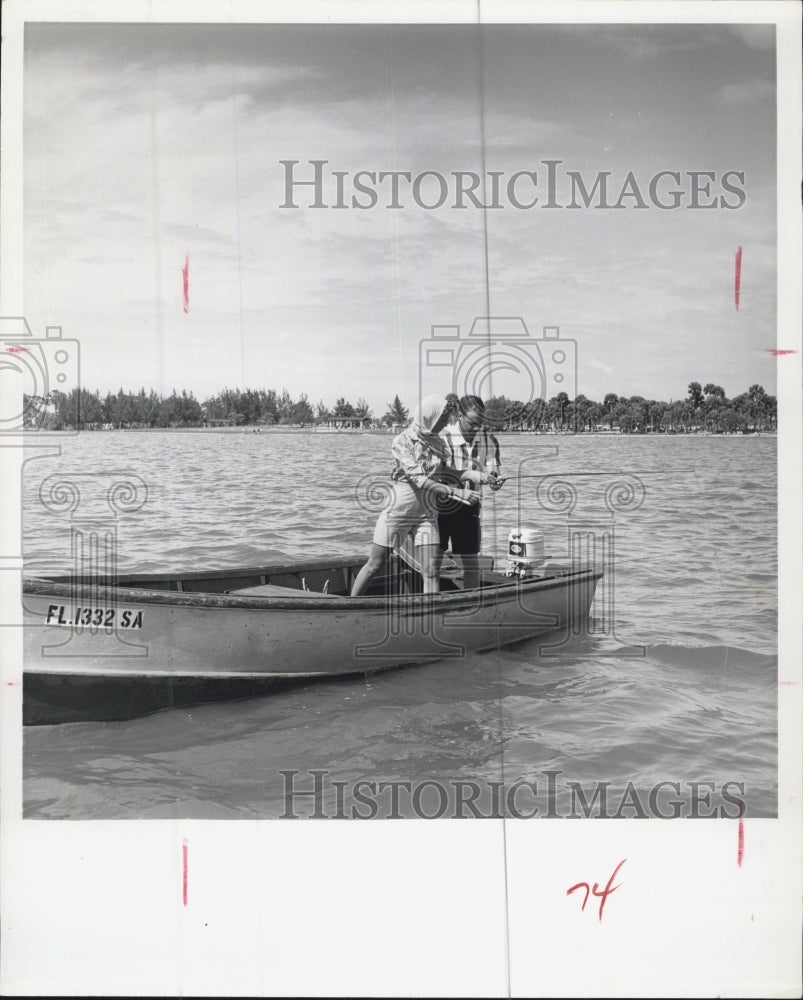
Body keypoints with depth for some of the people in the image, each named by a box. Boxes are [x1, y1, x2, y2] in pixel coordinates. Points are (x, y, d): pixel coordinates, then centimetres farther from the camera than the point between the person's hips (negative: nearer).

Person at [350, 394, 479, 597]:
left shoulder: (438, 444, 5)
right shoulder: (402, 441, -13)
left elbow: (442, 475, 11)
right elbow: (419, 480, -23)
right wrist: (457, 492, -29)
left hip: (427, 514, 5)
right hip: (399, 510, -5)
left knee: (431, 573, -4)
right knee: (374, 565, 5)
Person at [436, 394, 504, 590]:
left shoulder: (489, 440, -5)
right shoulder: (443, 436, -16)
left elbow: (494, 474, -3)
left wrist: (496, 481, -27)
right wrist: (468, 475, -35)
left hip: (468, 506, 3)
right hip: (439, 505, -2)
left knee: (471, 560, 5)